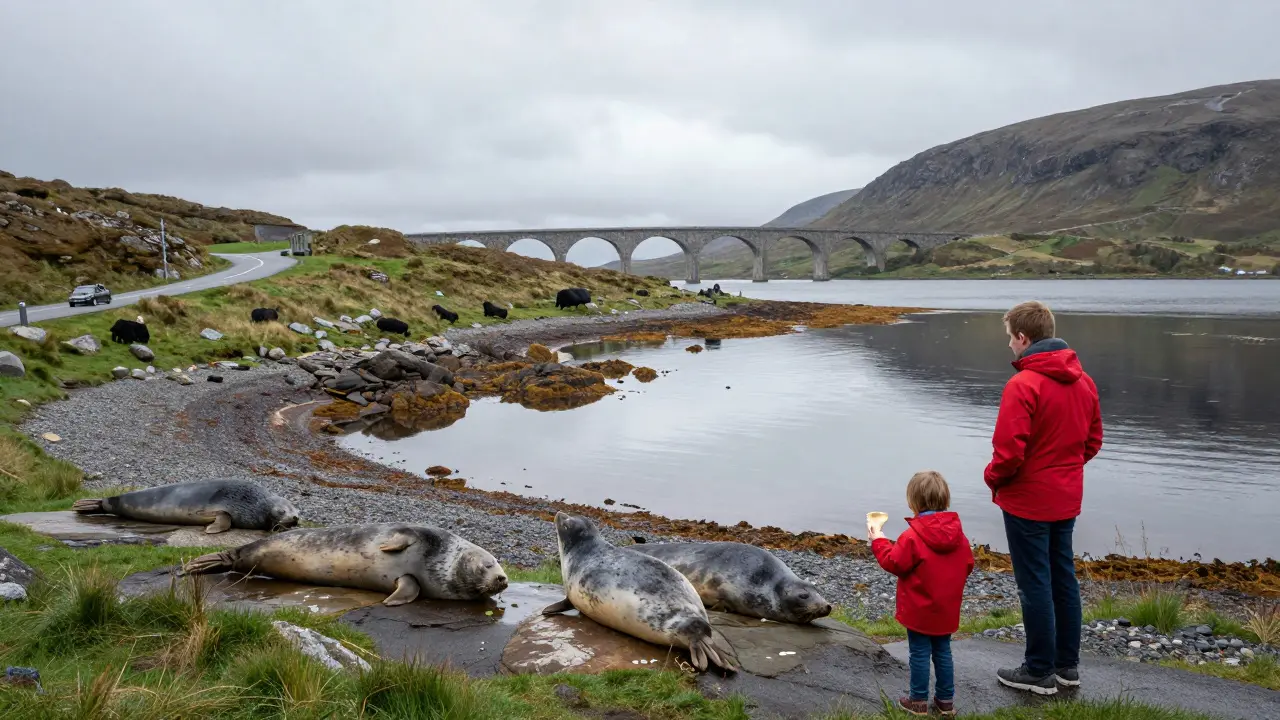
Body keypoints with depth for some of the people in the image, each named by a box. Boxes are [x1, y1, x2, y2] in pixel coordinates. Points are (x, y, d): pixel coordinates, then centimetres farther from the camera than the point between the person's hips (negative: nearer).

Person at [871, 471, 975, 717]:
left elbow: (894, 563, -15)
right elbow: (968, 566, 6)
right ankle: (946, 700, 25)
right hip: (947, 610, 6)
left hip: (919, 610, -5)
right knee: (943, 652, 17)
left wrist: (878, 541, -2)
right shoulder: (959, 533, -2)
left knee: (920, 654, 6)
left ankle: (919, 701, 15)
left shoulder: (912, 536, -22)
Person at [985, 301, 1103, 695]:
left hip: (1028, 502, -8)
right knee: (1063, 578, 17)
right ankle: (1068, 665, 27)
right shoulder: (1083, 381, 4)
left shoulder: (1023, 385, -22)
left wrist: (992, 477, -5)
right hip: (1066, 499, 8)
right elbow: (1093, 441, 12)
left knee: (1035, 585, 2)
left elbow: (1009, 452, -23)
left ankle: (1040, 672, 13)